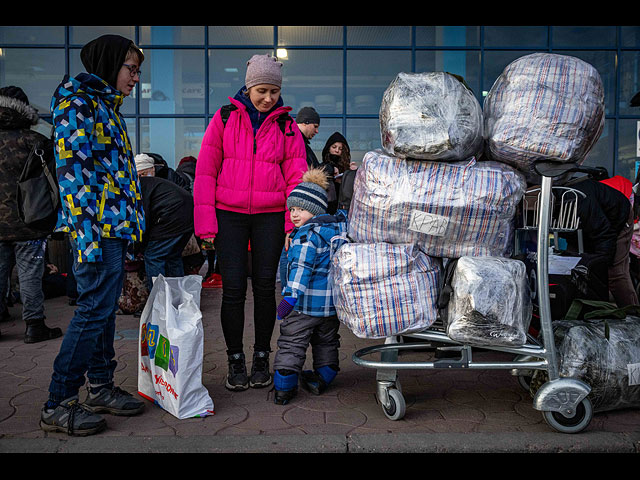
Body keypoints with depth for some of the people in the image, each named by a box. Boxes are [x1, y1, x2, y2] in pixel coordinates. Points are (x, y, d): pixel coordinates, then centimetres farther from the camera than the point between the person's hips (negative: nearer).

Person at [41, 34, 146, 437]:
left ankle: (102, 387, 25)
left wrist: (128, 223, 19)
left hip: (114, 225, 10)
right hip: (97, 226, -9)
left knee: (104, 307, 14)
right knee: (95, 309, -7)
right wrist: (87, 232, -22)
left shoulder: (105, 105, 21)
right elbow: (72, 168, -17)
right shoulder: (76, 102, -8)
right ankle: (59, 404, 4)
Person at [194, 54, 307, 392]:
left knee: (265, 287, 4)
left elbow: (296, 177, 5)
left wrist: (294, 224, -5)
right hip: (229, 214, -1)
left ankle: (261, 358, 20)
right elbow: (205, 171, 3)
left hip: (270, 215, 1)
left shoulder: (287, 126, 8)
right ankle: (235, 361, 14)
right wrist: (205, 223, -4)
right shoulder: (225, 118, 5)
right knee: (233, 288, -2)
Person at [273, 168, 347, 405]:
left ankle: (284, 387, 4)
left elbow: (301, 267, -26)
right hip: (332, 303, 8)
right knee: (326, 342, 22)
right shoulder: (338, 228, 10)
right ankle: (321, 379, 31)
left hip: (305, 303, -8)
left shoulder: (308, 235, -16)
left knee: (291, 343, 2)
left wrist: (291, 295, -29)